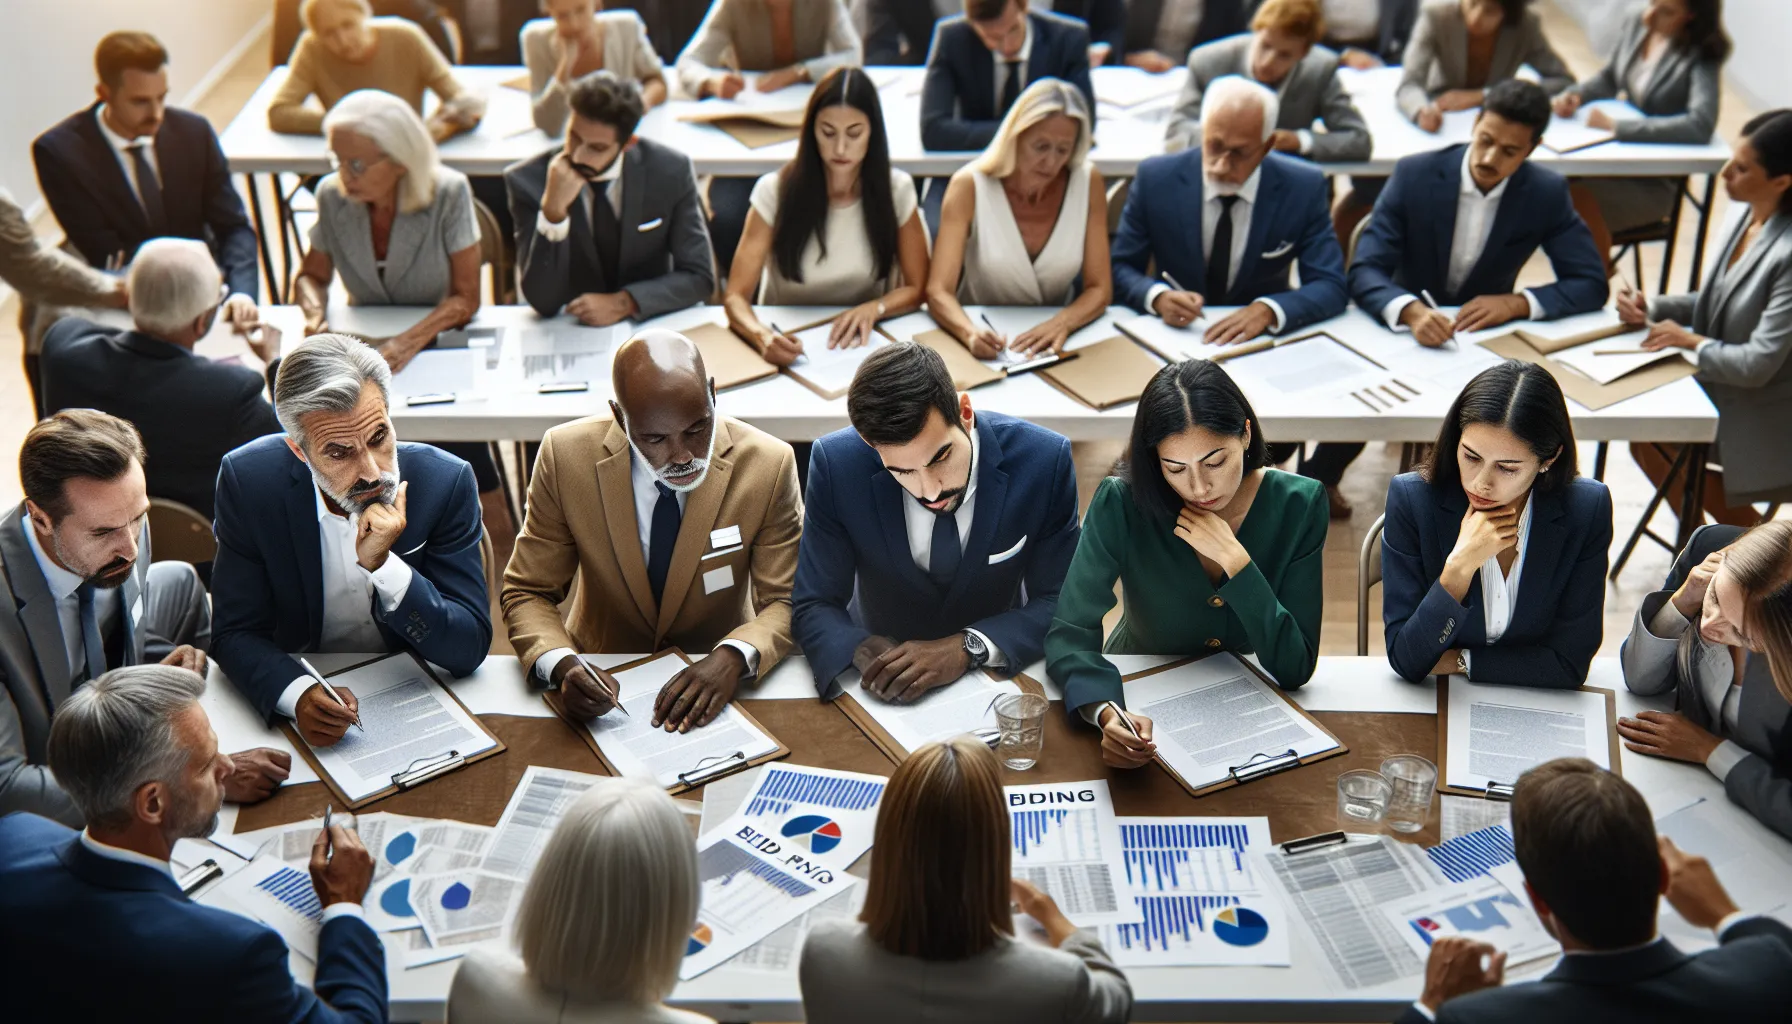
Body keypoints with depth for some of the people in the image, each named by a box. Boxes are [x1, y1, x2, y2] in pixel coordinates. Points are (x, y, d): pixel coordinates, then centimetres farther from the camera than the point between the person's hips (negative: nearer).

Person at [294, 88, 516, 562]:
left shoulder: (448, 193, -15)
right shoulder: (333, 196, -6)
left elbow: (465, 297, -16)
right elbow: (312, 274, 8)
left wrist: (412, 340, -33)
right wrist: (315, 315, -15)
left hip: (440, 342, -3)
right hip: (367, 346, 3)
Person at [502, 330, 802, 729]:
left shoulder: (768, 465, -13)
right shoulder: (565, 456, -12)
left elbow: (788, 603, -6)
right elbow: (528, 594, -4)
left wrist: (734, 657, -27)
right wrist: (561, 664, -25)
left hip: (715, 688, 0)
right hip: (605, 679, 1)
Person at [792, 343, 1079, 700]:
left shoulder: (1043, 460, -19)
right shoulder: (835, 465, -18)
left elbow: (1062, 604, -10)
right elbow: (815, 606, -9)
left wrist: (968, 648, -27)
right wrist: (866, 652, -31)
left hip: (996, 677, 0)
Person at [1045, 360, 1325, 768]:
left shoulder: (1298, 504, -12)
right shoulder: (1122, 503, -16)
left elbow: (1295, 669, -14)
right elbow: (1069, 635, -20)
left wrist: (1233, 559, -23)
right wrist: (1108, 714, -40)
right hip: (1141, 700, 1)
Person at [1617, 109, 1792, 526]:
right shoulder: (1750, 218, -3)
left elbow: (1757, 364, -28)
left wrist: (1691, 341, -15)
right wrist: (1651, 310, -3)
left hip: (1758, 412, -8)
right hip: (1719, 386, 8)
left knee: (1650, 436, -9)